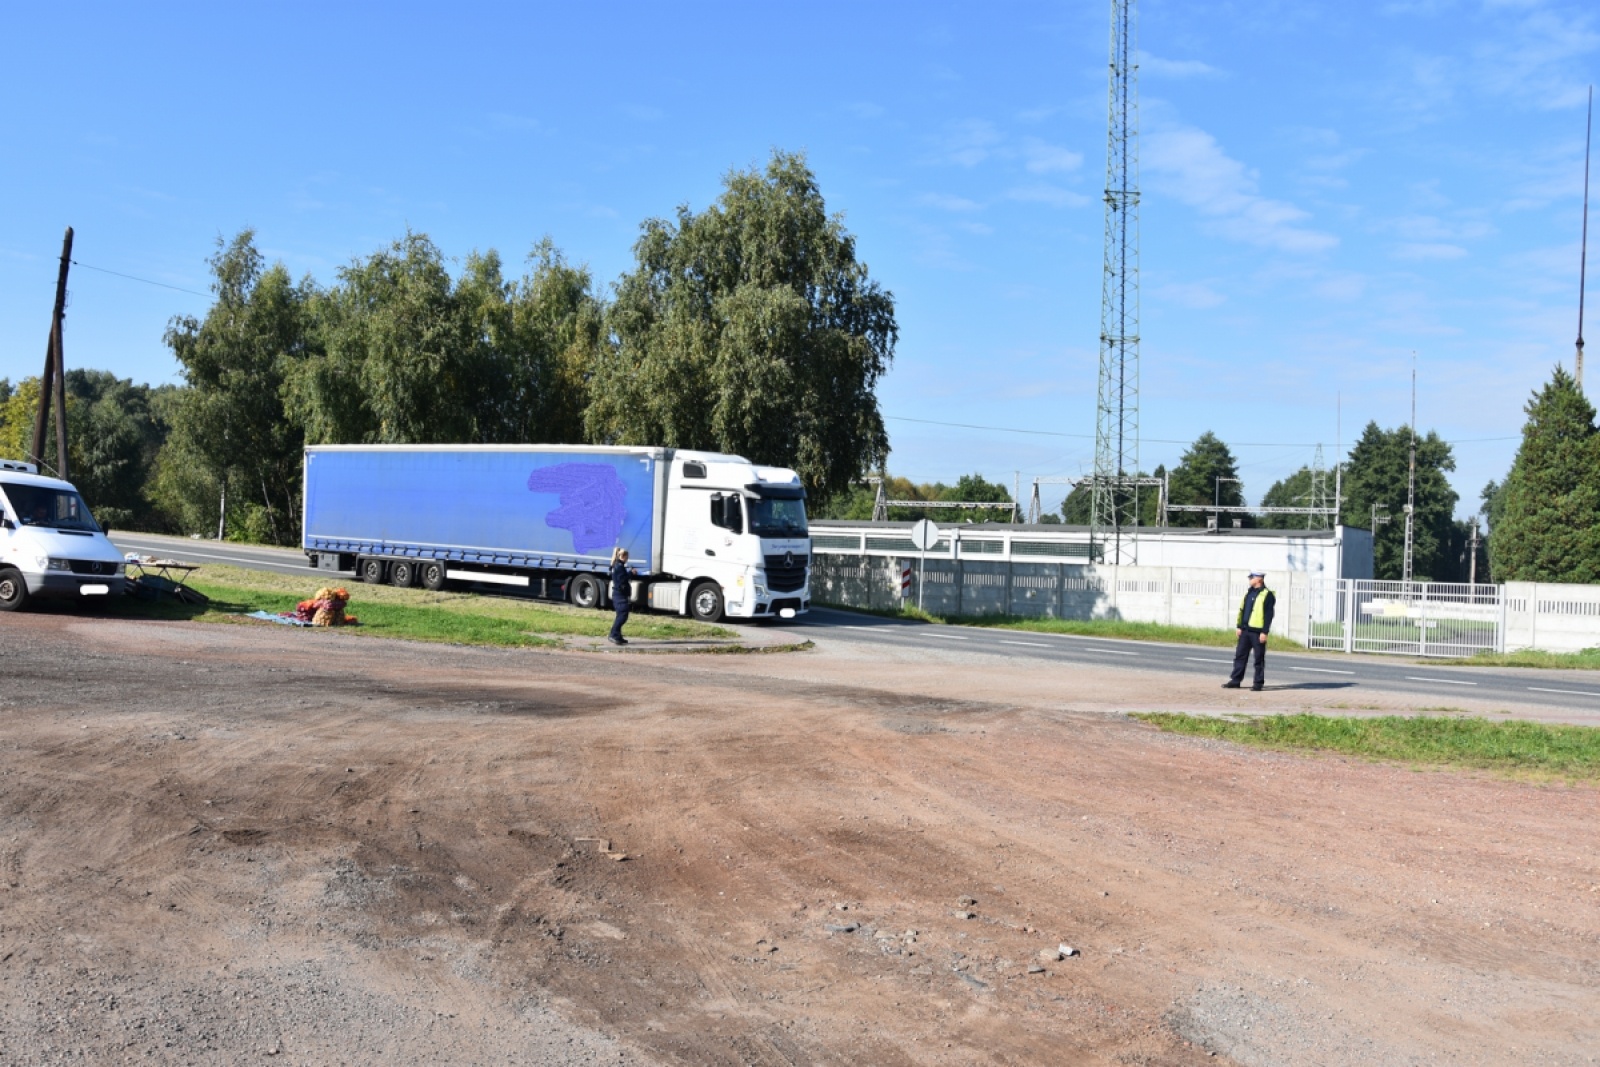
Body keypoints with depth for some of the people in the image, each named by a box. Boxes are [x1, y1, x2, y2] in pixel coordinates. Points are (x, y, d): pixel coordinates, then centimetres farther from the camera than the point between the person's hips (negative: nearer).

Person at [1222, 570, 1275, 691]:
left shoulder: (1267, 595, -9)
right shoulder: (1249, 592, 15)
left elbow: (1268, 615, -13)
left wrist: (1264, 632, -16)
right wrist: (1239, 626, 12)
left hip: (1257, 632, -7)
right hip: (1245, 631, 7)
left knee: (1259, 658, 1)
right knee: (1240, 656, 8)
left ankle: (1258, 683, 8)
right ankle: (1235, 680, 13)